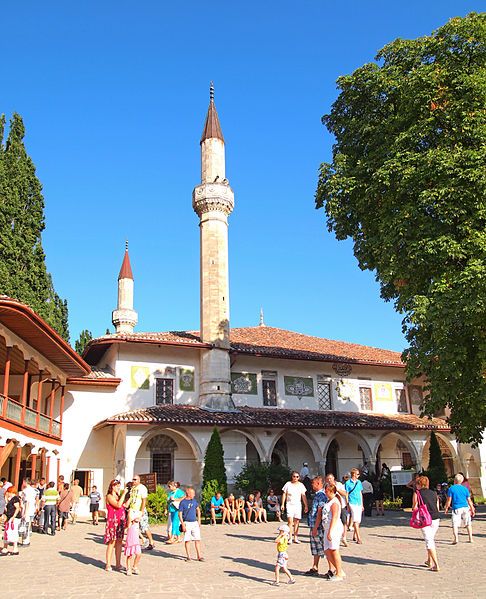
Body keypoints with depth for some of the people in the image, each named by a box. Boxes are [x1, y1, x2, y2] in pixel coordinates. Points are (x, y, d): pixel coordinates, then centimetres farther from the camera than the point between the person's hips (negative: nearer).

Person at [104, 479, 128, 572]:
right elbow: (118, 505, -18)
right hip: (112, 521, -7)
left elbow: (124, 505, 14)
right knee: (112, 543, -6)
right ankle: (108, 565, 0)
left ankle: (118, 564, 13)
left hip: (120, 522, 7)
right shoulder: (109, 496, -6)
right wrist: (123, 494, -14)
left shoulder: (118, 496, 19)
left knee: (119, 542, 7)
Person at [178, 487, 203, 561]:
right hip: (187, 523, -4)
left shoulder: (194, 501, 7)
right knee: (187, 540, 1)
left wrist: (199, 520, 14)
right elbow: (180, 514, -8)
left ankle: (199, 556, 8)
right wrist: (183, 525, -13)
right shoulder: (182, 502, -8)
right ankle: (188, 556, 11)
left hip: (195, 523, 4)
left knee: (197, 540, 3)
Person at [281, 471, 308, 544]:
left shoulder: (301, 485, 6)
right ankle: (290, 538, -11)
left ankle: (295, 538, 9)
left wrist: (306, 506, 0)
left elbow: (303, 496, 5)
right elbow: (284, 494, 5)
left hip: (298, 505, 2)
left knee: (296, 521, 1)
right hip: (290, 504, -2)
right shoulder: (288, 484, 2)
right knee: (290, 521, -13)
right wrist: (282, 504, 0)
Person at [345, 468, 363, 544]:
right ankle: (359, 538, -15)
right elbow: (346, 494, -1)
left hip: (359, 503, 6)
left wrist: (362, 505, 17)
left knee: (358, 521, 9)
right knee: (355, 521, -12)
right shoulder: (348, 483, -3)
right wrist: (347, 505, -4)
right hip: (352, 503, -6)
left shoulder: (359, 482, 13)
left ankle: (354, 536, 23)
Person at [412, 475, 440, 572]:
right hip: (436, 519, 5)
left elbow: (414, 508, -3)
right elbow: (437, 508, 14)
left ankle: (436, 565, -10)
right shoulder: (434, 493, 13)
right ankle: (430, 561, 33)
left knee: (429, 541, -2)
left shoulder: (417, 493, -1)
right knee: (432, 539, 22)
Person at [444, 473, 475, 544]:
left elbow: (449, 500, -3)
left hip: (456, 508, -4)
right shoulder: (465, 489, 8)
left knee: (455, 524, -5)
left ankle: (456, 538, -21)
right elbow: (469, 500, 10)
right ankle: (470, 538, 19)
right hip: (465, 508, 4)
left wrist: (446, 508, 9)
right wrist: (472, 509, 20)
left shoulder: (451, 488, -1)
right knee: (468, 524, 17)